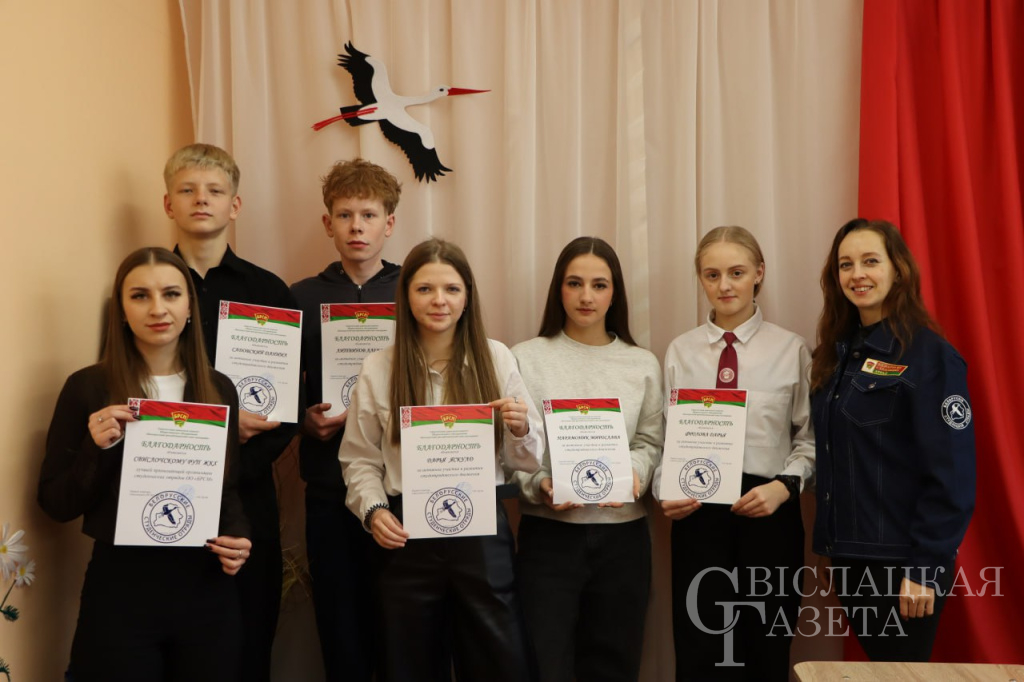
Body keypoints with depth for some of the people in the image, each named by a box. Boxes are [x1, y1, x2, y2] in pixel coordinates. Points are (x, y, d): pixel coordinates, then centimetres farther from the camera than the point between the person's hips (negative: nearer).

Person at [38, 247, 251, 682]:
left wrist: (238, 536, -7)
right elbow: (55, 504, -3)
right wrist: (97, 449, -19)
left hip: (207, 589, 3)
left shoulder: (219, 389, 5)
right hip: (120, 588, -3)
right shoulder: (88, 388, -5)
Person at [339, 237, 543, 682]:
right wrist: (373, 510, -12)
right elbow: (360, 460, 4)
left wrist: (521, 429, -16)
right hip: (407, 534, 0)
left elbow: (528, 461, 4)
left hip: (483, 530, 0)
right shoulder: (377, 370, 2)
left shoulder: (497, 359, 1)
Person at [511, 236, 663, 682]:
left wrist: (635, 472, -13)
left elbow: (651, 443, 8)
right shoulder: (527, 358, -1)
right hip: (548, 533, -2)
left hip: (623, 533, 3)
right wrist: (538, 485, -19)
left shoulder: (643, 364, 7)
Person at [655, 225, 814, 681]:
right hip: (698, 511, 1)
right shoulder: (680, 352, 5)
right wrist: (665, 490, -11)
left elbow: (810, 437, 0)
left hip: (769, 511, -1)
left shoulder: (791, 349, 0)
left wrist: (783, 486, -15)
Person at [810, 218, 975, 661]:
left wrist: (924, 568, -19)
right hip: (851, 554, 7)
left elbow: (951, 474, -16)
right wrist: (828, 548, 13)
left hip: (901, 559, -7)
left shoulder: (930, 355, -12)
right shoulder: (839, 353, 9)